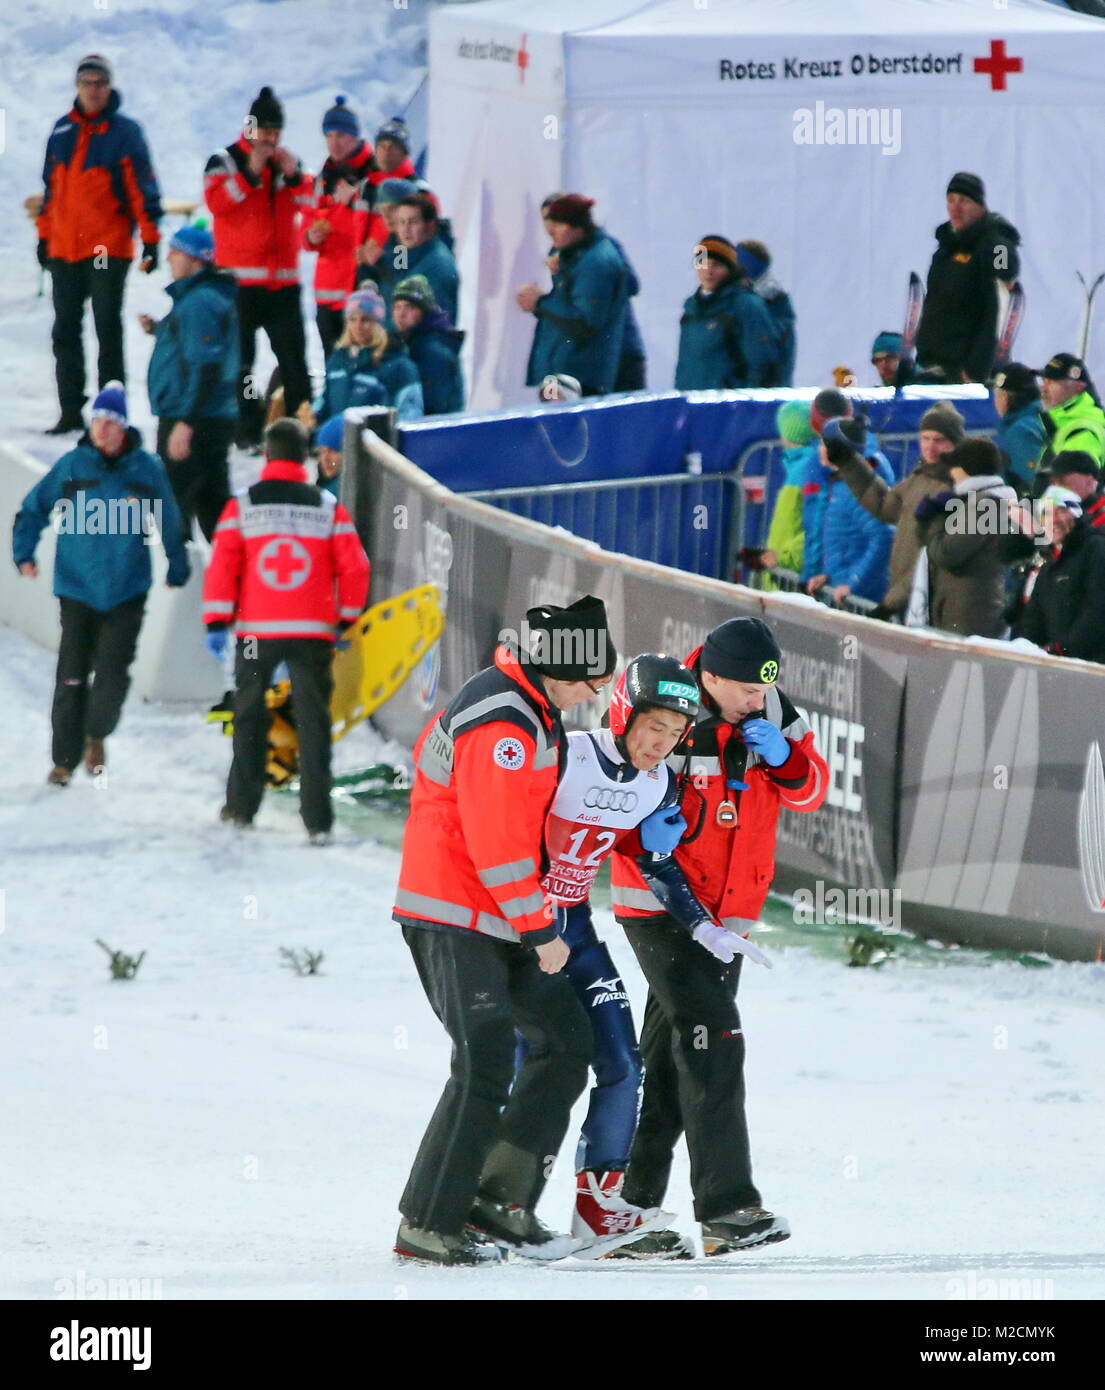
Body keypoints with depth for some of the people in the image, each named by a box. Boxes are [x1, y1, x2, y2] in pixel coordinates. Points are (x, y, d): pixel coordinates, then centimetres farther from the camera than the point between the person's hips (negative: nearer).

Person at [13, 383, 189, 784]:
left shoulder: (146, 469, -2)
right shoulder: (72, 465, -1)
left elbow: (169, 523, 12)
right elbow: (33, 509, 10)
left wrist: (177, 568, 20)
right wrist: (24, 553, -1)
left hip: (126, 591, -1)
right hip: (77, 588, 1)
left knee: (112, 672, -8)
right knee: (72, 675, -1)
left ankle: (96, 735, 19)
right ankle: (64, 757, 9)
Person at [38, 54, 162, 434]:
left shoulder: (125, 132, -4)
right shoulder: (62, 131, 11)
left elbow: (142, 188, -5)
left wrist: (150, 239, -10)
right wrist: (44, 236, 18)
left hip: (109, 249, -5)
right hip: (64, 248, 5)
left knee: (108, 332, -3)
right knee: (65, 333, 7)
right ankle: (71, 412, 13)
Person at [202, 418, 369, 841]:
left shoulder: (241, 507, -1)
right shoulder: (328, 508, 1)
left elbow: (222, 566, -5)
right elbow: (353, 568, 2)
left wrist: (216, 623, -1)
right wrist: (347, 619, 15)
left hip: (255, 631, 0)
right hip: (312, 632, 0)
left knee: (249, 717, 16)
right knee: (313, 722, 2)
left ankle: (241, 806, 21)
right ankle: (317, 818, -4)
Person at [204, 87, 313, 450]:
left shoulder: (288, 162, 14)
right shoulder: (225, 161, 2)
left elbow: (308, 203, 3)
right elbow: (216, 201, -14)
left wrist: (293, 175, -12)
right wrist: (251, 173, -20)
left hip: (283, 279, 3)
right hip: (240, 277, -3)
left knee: (293, 356, 3)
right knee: (239, 357, -1)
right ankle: (247, 429, 3)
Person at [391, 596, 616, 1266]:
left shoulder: (530, 708, 13)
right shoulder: (501, 728, -21)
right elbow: (497, 843, -23)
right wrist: (538, 931, -16)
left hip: (497, 917, 11)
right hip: (454, 916, -11)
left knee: (566, 1038, 9)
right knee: (486, 1066, -14)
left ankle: (497, 1196, 11)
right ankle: (427, 1224, -9)